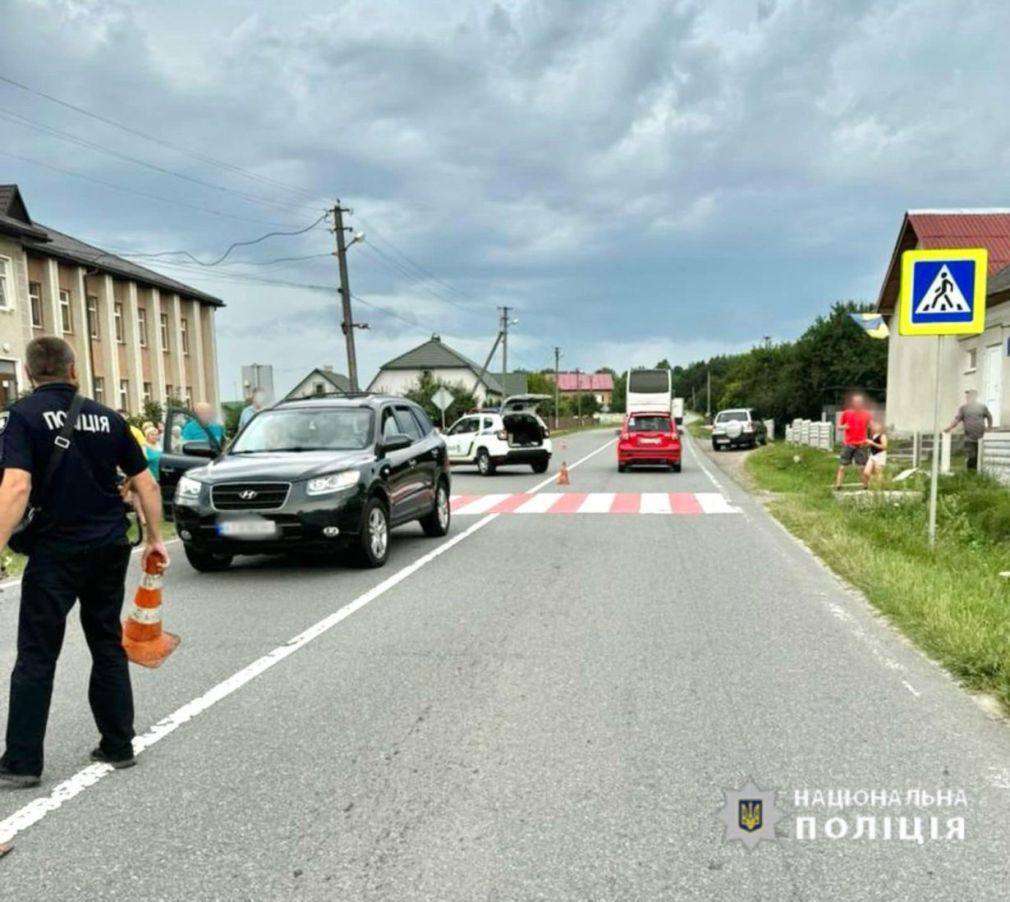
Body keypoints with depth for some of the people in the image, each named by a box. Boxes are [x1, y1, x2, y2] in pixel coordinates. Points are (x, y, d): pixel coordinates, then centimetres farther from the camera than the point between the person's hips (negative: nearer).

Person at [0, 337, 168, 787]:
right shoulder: (106, 417, 8)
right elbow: (146, 484, 6)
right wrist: (154, 538, 15)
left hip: (57, 549, -4)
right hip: (110, 547, 4)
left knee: (36, 655, 6)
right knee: (108, 645, 15)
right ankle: (118, 745, 20)